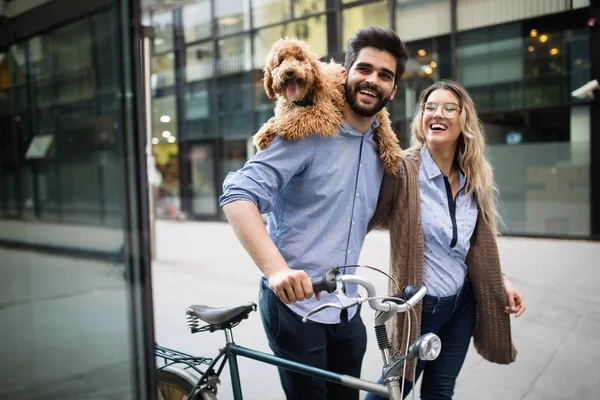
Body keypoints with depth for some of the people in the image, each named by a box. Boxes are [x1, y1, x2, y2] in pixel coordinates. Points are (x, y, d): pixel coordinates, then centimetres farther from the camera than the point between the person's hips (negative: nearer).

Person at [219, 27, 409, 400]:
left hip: (347, 309, 7)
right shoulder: (308, 132, -13)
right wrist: (276, 269, -36)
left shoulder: (380, 148, 8)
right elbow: (238, 196, -24)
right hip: (294, 304, -6)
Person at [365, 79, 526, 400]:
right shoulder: (403, 170, -18)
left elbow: (478, 244, 12)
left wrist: (501, 280, 7)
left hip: (463, 302, 6)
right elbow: (362, 220, -21)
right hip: (420, 304, -5)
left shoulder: (475, 178, 2)